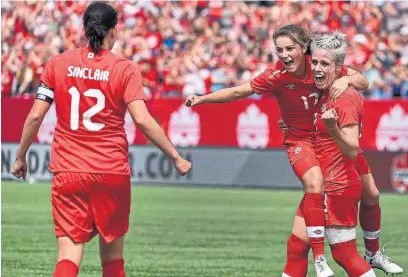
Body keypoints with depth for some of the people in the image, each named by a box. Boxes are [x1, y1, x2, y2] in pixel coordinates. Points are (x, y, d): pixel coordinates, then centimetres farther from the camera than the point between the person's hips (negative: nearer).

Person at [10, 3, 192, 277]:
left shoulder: (58, 64, 2)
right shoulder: (125, 69, -4)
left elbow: (35, 116, 2)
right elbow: (143, 120, -12)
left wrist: (21, 157, 15)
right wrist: (176, 157, -3)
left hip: (68, 172, 1)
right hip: (112, 173, -1)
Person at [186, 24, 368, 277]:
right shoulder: (277, 76, -21)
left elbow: (363, 82, -7)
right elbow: (238, 92, -18)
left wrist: (346, 79, -29)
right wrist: (203, 98, -28)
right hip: (300, 140, -4)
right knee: (315, 183, -32)